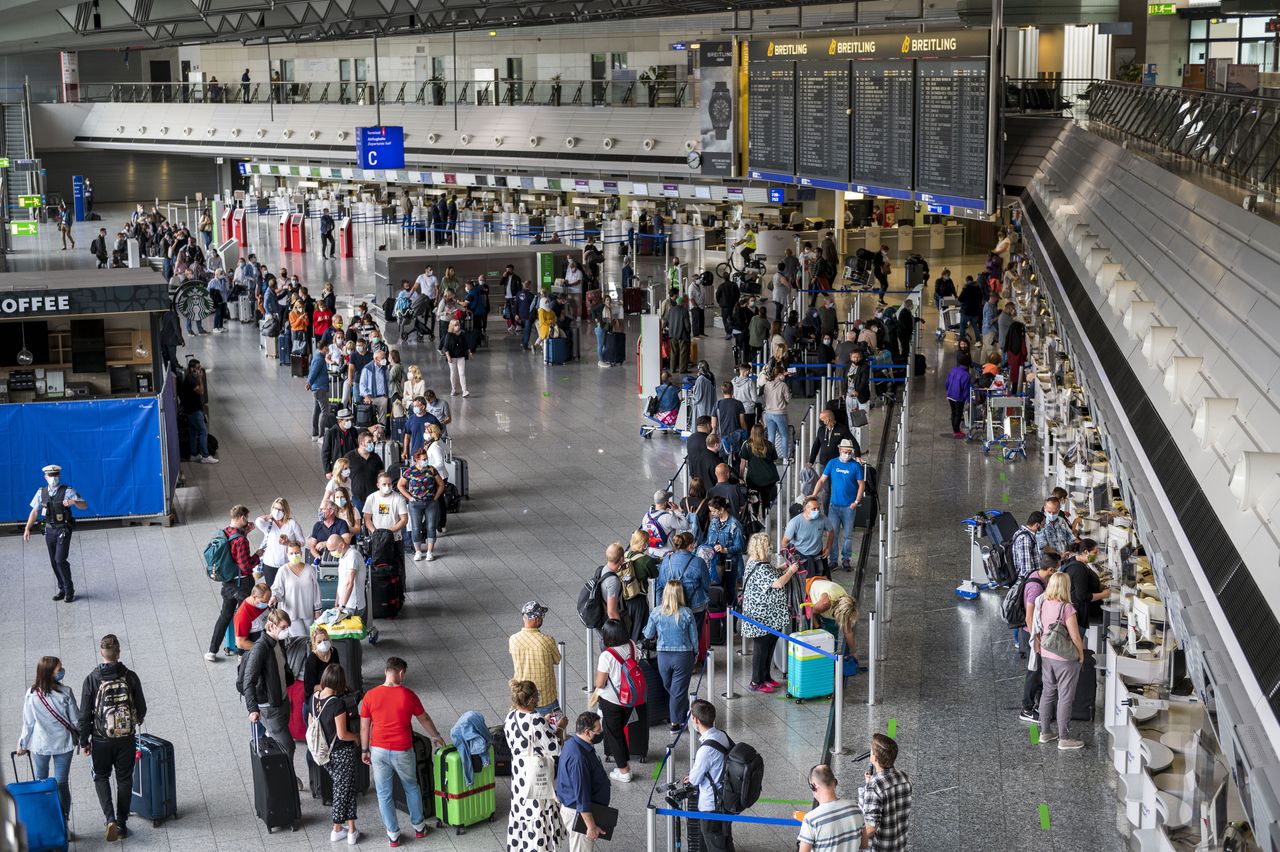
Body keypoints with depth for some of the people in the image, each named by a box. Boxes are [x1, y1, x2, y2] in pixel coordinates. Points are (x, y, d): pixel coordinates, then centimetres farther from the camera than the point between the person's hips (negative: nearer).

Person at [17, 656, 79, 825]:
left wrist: (23, 744, 10)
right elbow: (76, 720, -11)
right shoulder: (65, 692, -20)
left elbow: (28, 724, -6)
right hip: (63, 744, -1)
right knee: (62, 784, 9)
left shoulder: (31, 695, -15)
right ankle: (63, 823, 12)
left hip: (40, 745, 1)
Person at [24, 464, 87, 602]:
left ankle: (69, 590, 1)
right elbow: (35, 511, 8)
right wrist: (27, 529, 1)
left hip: (63, 530, -5)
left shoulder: (67, 491, -10)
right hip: (49, 530, 5)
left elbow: (84, 506, -15)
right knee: (54, 562, 10)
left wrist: (74, 502, -35)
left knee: (60, 560, -13)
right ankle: (63, 590, 23)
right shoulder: (41, 492, 3)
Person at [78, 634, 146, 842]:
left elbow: (85, 714, -8)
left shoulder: (92, 679, -12)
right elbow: (141, 708, 2)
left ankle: (110, 818, -2)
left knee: (101, 777, 16)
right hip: (127, 738, 1)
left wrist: (84, 742, 4)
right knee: (124, 779, 14)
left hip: (101, 740, -1)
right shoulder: (130, 677, -8)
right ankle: (122, 823, 19)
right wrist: (138, 721, 25)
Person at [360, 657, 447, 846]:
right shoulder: (408, 695, -10)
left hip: (378, 750, 1)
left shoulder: (370, 696, -8)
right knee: (412, 788, 21)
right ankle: (419, 826, 31)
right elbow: (424, 719, 6)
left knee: (383, 793, 12)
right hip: (402, 751, 0)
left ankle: (393, 834, 17)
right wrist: (435, 736, 23)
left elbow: (364, 727, -1)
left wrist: (364, 750, 12)